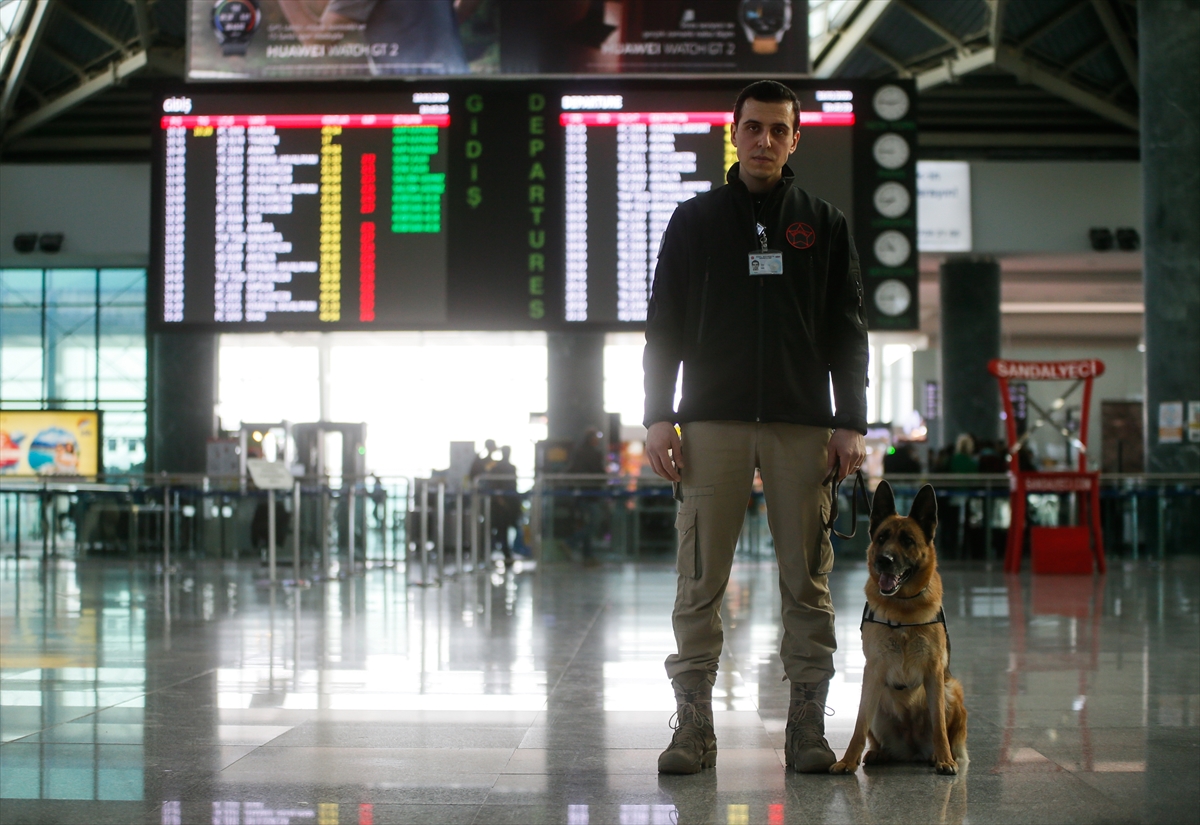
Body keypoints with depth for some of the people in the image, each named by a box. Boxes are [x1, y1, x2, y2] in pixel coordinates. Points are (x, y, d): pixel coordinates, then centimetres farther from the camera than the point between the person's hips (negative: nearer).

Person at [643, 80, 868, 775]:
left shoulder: (825, 225, 12)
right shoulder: (695, 222, 11)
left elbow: (847, 332, 10)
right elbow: (665, 326, 9)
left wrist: (851, 423, 1)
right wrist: (659, 417, -1)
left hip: (803, 425, 1)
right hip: (712, 424, 0)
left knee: (807, 581, 1)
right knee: (701, 581, -2)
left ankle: (809, 724, 8)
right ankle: (694, 724, 4)